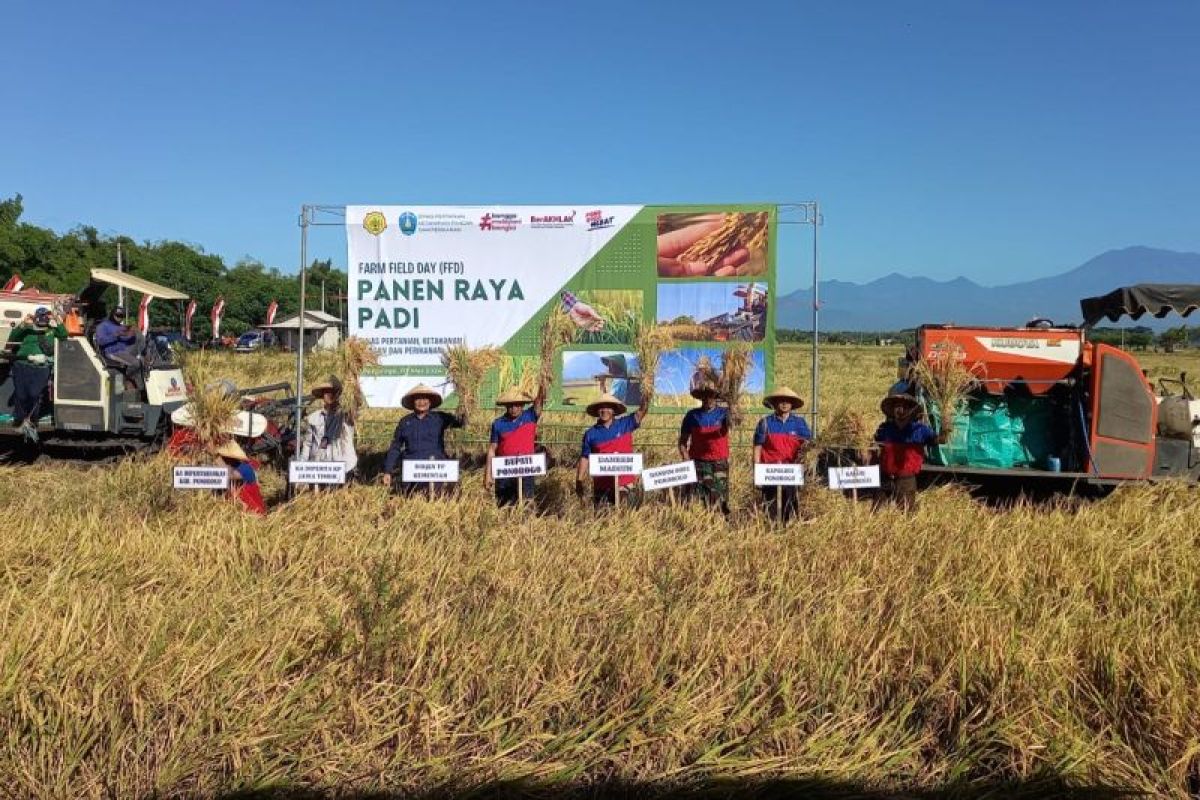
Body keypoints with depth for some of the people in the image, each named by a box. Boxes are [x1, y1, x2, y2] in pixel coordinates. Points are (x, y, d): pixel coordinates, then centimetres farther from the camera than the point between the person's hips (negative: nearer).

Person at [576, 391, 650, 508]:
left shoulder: (625, 424, 2)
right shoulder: (590, 434, 2)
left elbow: (639, 414, -13)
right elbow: (584, 458, 6)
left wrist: (645, 405, -34)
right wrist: (579, 480, 2)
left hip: (627, 483, 0)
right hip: (602, 485, 0)